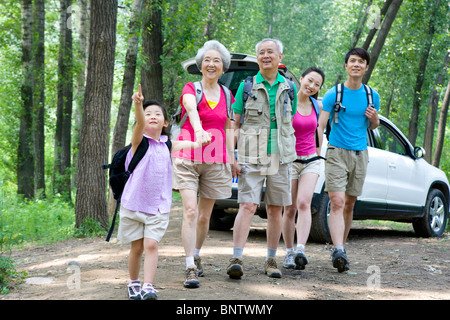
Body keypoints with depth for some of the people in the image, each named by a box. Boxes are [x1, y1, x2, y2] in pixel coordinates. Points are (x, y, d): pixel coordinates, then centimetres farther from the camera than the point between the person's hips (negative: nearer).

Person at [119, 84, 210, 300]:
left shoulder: (167, 144, 8)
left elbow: (183, 145, 33)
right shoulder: (139, 141, -5)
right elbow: (140, 124, -29)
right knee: (137, 248, 7)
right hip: (134, 204, -2)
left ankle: (148, 287, -14)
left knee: (151, 245, -12)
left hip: (158, 207, 2)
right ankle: (133, 283, 27)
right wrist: (138, 105, -47)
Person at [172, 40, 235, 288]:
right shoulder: (191, 89, -3)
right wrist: (198, 130, -46)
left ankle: (196, 256, 32)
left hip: (216, 161, 3)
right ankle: (190, 268, -13)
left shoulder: (227, 95, 10)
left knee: (205, 216, 9)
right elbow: (191, 109, -25)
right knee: (190, 211, -14)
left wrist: (231, 158, 11)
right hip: (188, 158, -3)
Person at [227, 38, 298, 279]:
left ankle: (271, 260, 16)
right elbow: (235, 125, 3)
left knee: (275, 209, 6)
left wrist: (291, 155, 11)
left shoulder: (288, 88, 11)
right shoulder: (247, 86, 3)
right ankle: (236, 259, -15)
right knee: (248, 206, -13)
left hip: (280, 156, 3)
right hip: (251, 157, -3)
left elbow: (291, 123, 16)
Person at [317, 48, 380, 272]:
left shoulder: (372, 96, 8)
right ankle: (338, 251, -25)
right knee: (337, 202, -15)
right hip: (337, 152, -4)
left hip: (360, 154, 4)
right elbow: (320, 126, -6)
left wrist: (375, 118, -4)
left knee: (349, 204, 9)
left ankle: (340, 247, 20)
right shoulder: (333, 94, -3)